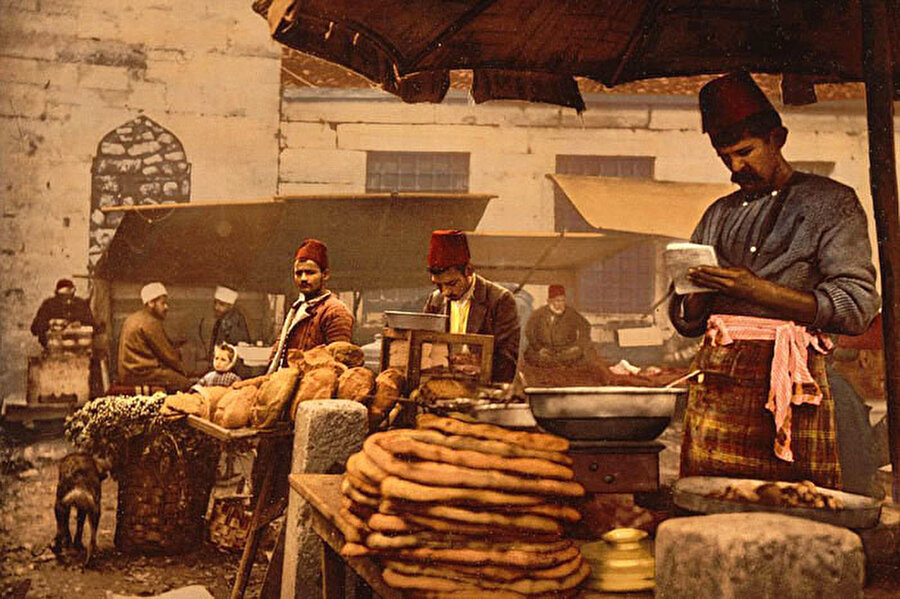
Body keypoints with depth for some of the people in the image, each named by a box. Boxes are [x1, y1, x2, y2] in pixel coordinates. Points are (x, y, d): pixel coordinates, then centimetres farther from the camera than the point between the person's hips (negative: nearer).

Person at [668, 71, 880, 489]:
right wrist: (693, 294, -3)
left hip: (786, 376, -4)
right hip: (714, 383, 4)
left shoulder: (830, 202, 7)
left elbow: (857, 306, -5)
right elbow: (686, 322, 21)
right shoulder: (720, 214, 22)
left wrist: (758, 289, -12)